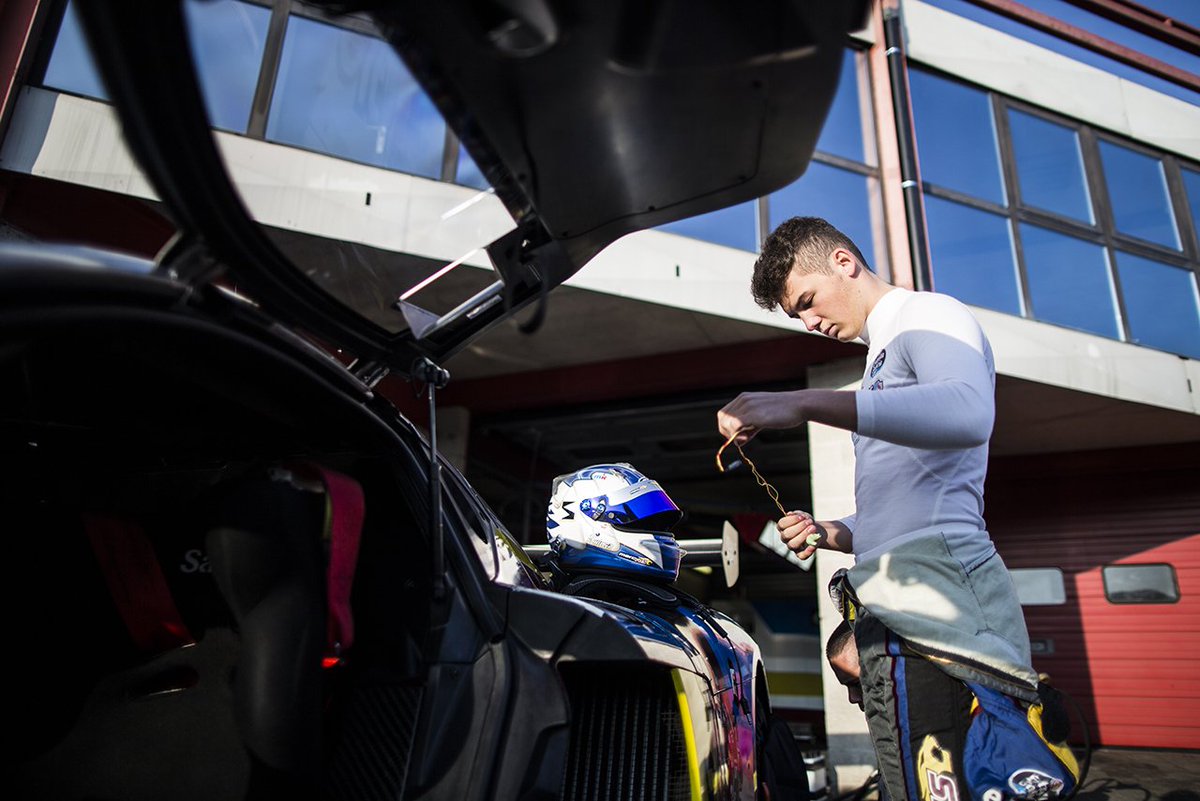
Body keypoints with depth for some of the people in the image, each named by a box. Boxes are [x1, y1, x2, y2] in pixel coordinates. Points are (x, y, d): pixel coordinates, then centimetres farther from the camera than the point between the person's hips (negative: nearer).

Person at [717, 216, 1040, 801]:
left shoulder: (927, 314, 2)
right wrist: (834, 534, 14)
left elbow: (969, 413, -24)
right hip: (901, 609, 9)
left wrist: (803, 403, -29)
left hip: (926, 592, -9)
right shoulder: (882, 359, 30)